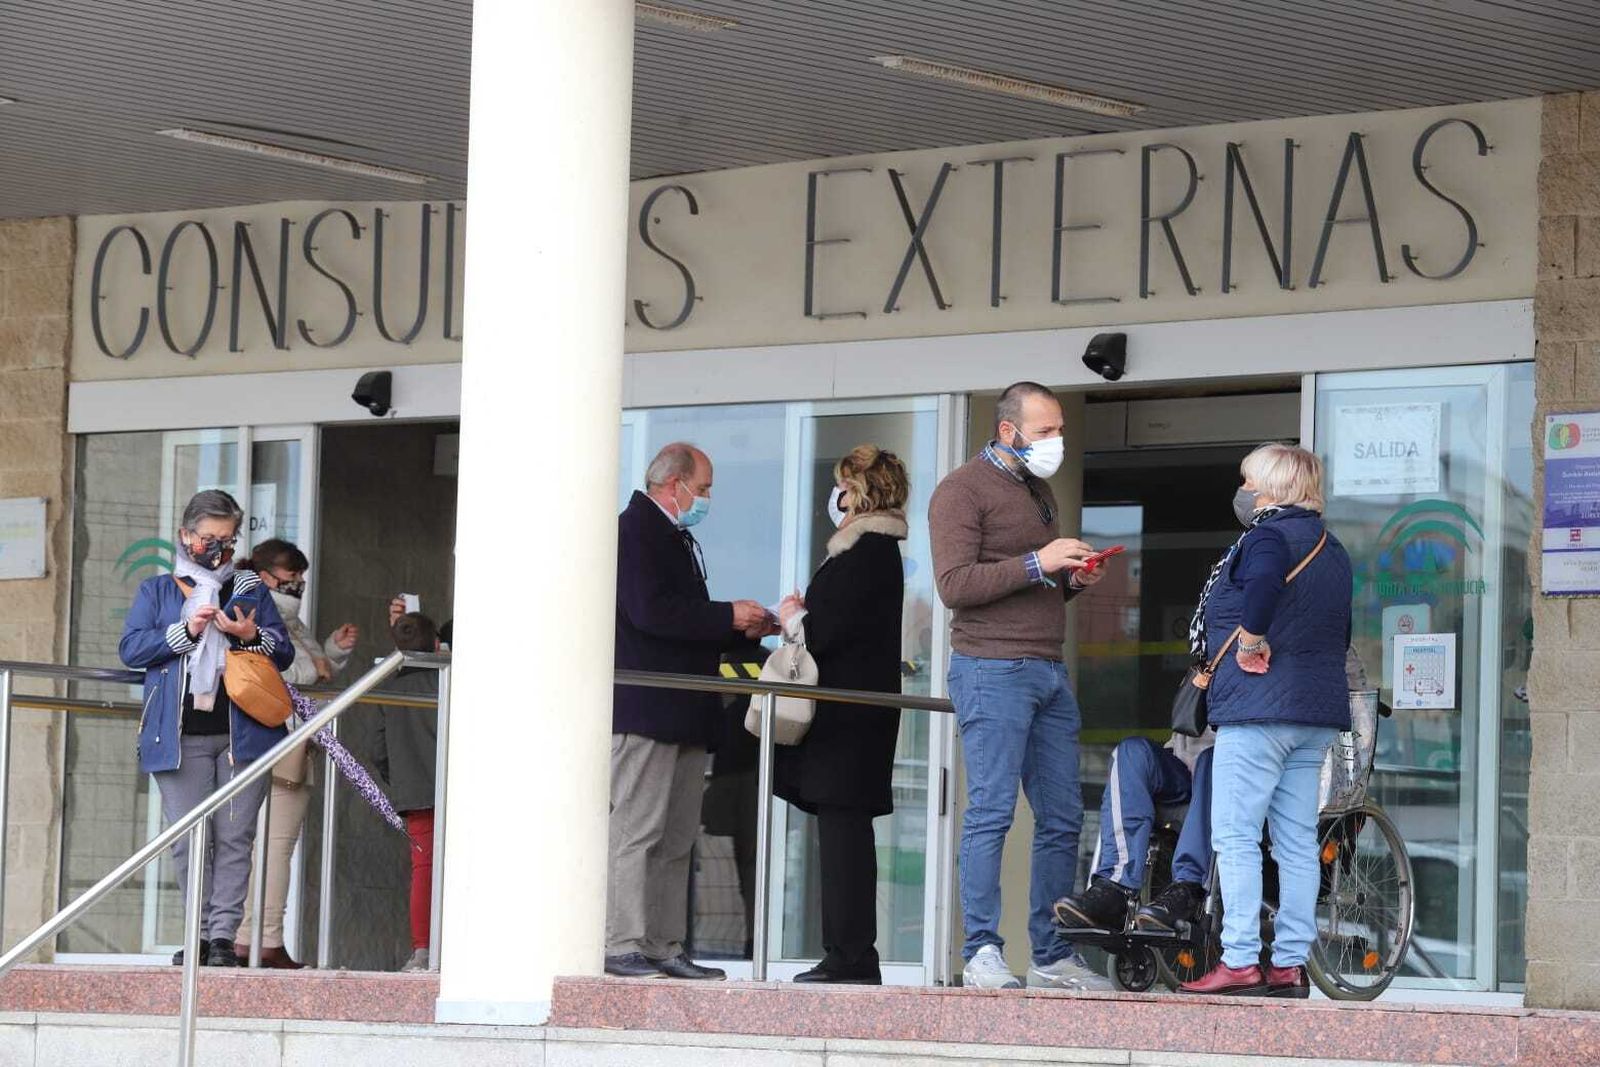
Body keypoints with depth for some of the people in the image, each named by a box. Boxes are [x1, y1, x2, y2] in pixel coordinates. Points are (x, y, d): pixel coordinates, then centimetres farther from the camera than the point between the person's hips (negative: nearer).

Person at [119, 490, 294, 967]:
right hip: (181, 738, 0)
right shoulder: (157, 591, 15)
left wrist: (252, 636, -6)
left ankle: (224, 935, -6)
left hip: (242, 731, 0)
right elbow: (131, 648, 2)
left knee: (234, 838, -6)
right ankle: (203, 934, 4)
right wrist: (186, 630, -9)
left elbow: (284, 654, 15)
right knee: (189, 841, -3)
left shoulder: (251, 591, 18)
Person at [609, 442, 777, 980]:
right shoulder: (634, 531, -8)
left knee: (677, 839, 8)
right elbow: (650, 612, -20)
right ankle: (622, 946, -12)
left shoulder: (677, 539, 23)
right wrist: (728, 617, -14)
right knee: (638, 830, -11)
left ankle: (665, 947, 9)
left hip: (682, 713, 10)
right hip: (644, 709, -10)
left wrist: (743, 627, 11)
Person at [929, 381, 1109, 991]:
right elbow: (955, 584, -14)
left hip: (1048, 671, 8)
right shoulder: (964, 490, -3)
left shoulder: (1039, 491, 23)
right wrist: (1037, 564, -17)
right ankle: (982, 954, -11)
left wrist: (1074, 580, 10)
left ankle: (1053, 956, 11)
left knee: (1062, 819, 6)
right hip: (992, 668, -8)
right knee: (991, 811, -11)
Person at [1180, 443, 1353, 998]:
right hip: (1318, 710, 9)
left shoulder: (1268, 536, -9)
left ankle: (1240, 962, -11)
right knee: (1297, 842, 8)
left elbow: (1264, 581, -33)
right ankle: (1291, 964, 7)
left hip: (1258, 707, -9)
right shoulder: (1331, 549, 19)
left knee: (1235, 835, -7)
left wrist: (1251, 642, -21)